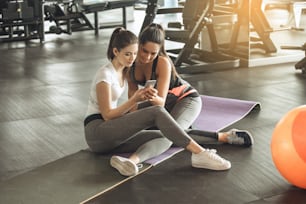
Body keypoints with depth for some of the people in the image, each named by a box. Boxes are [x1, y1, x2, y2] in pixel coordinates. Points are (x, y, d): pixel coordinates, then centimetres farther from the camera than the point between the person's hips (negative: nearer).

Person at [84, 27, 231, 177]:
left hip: (113, 137, 8)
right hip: (97, 132, -8)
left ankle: (131, 160, -44)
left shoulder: (123, 71, 13)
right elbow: (107, 115, -12)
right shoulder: (105, 74, -11)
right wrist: (135, 100, -18)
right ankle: (199, 154, -32)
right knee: (157, 112, -25)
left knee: (164, 138, -15)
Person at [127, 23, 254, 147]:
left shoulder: (163, 63, -31)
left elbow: (161, 102, -31)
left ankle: (226, 137, -25)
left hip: (186, 99, -7)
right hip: (160, 100, 8)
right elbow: (132, 89, -1)